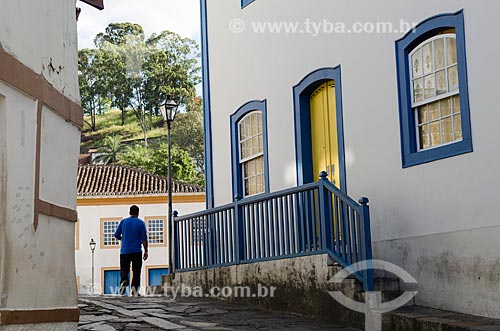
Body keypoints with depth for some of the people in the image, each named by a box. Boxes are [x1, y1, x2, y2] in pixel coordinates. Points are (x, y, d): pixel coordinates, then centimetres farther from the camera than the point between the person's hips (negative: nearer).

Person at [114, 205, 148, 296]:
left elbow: (116, 235, 9)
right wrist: (146, 251, 1)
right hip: (137, 251, -1)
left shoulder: (123, 222, 5)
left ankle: (124, 280, -22)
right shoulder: (141, 223, 0)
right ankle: (135, 287, -2)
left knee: (124, 269, 6)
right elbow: (144, 239, -4)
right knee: (136, 271, 7)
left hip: (125, 251, 1)